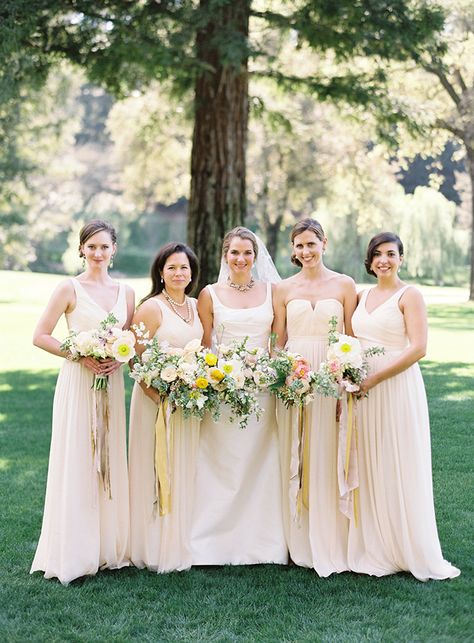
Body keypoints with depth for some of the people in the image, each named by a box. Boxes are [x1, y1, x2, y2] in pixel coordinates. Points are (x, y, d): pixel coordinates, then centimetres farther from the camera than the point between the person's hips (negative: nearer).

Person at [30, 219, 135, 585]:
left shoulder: (125, 293, 9)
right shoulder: (70, 289, -4)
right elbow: (41, 336, -6)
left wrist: (120, 357, -5)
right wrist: (80, 355, -15)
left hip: (112, 384, 5)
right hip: (77, 384, -5)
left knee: (110, 463, 9)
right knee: (75, 465, -3)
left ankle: (108, 547, 20)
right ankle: (72, 553, 6)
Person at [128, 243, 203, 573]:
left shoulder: (196, 307, 10)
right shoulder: (151, 307, -9)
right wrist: (161, 397, -20)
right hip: (156, 397, -6)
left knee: (183, 470, 12)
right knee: (155, 473, 0)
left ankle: (180, 544, 23)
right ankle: (154, 548, 10)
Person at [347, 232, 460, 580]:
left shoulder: (409, 295, -6)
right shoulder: (363, 296, 13)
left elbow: (418, 348, -15)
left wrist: (373, 380, -17)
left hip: (397, 389, -6)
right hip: (362, 391, 6)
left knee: (399, 470, -1)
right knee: (367, 469, 8)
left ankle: (413, 552, 11)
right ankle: (373, 548, 18)